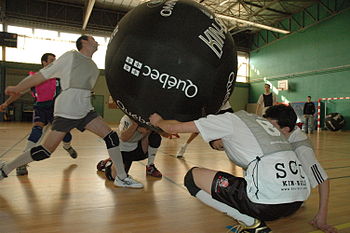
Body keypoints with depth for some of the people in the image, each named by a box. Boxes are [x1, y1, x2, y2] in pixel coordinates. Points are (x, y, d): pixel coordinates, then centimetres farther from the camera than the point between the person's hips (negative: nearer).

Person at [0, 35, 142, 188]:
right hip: (66, 111, -7)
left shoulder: (94, 67, 19)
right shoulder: (71, 56, -1)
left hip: (85, 111, 7)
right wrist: (17, 88, 6)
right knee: (46, 150, -6)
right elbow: (43, 75, 0)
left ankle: (121, 177, 2)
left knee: (111, 136, -5)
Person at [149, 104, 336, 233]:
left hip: (269, 202, -8)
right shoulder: (263, 121, 24)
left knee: (192, 176, 5)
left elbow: (174, 128, 10)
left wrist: (158, 121, 28)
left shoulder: (229, 119, 5)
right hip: (299, 200, 8)